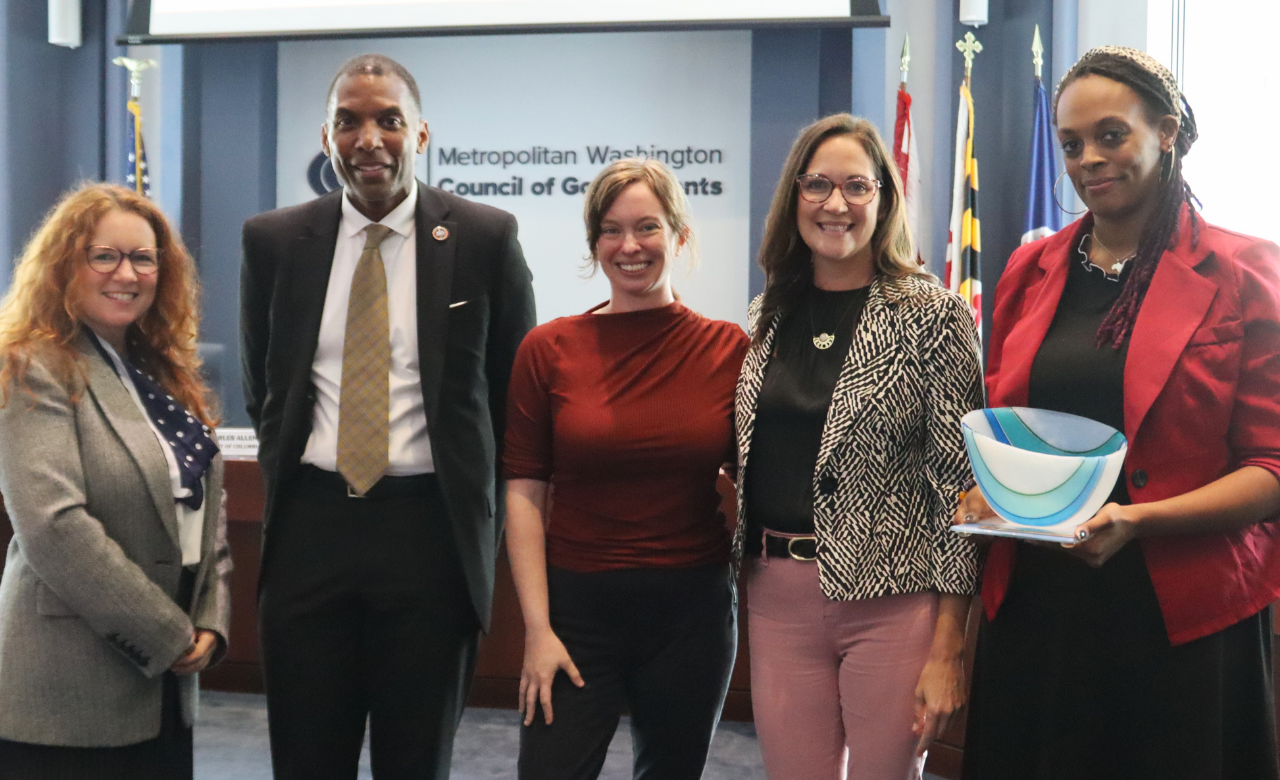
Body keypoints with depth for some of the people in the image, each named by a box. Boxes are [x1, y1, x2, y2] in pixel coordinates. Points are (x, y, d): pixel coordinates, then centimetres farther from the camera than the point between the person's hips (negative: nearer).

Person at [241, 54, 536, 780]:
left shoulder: (486, 237, -2)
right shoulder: (274, 241, 5)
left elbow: (515, 390, 6)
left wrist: (485, 519, 3)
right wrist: (288, 472, 9)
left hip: (432, 529, -2)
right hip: (309, 527, 2)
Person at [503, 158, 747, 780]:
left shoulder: (730, 349, -1)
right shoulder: (548, 349, -2)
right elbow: (525, 492, -3)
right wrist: (537, 628, -8)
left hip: (693, 610, 1)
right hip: (577, 606, -1)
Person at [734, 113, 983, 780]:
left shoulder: (932, 315, -7)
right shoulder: (770, 314, 9)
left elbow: (959, 486, -10)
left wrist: (947, 650, -12)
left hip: (890, 603, -4)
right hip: (778, 600, 5)